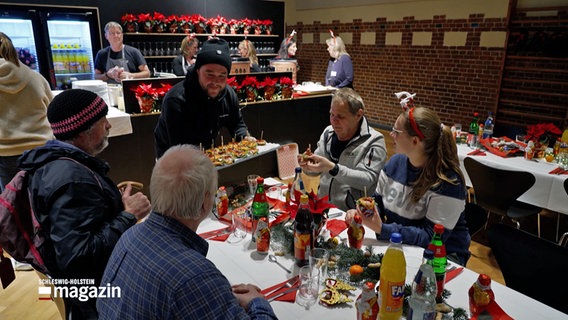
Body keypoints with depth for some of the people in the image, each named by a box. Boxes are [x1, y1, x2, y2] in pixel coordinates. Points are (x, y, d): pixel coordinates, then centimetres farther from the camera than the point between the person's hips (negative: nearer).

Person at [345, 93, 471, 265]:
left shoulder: (448, 182, -21)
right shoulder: (396, 161, -1)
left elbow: (432, 237, -22)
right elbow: (378, 200, 10)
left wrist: (382, 229, -31)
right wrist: (361, 212, -12)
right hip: (397, 244, 6)